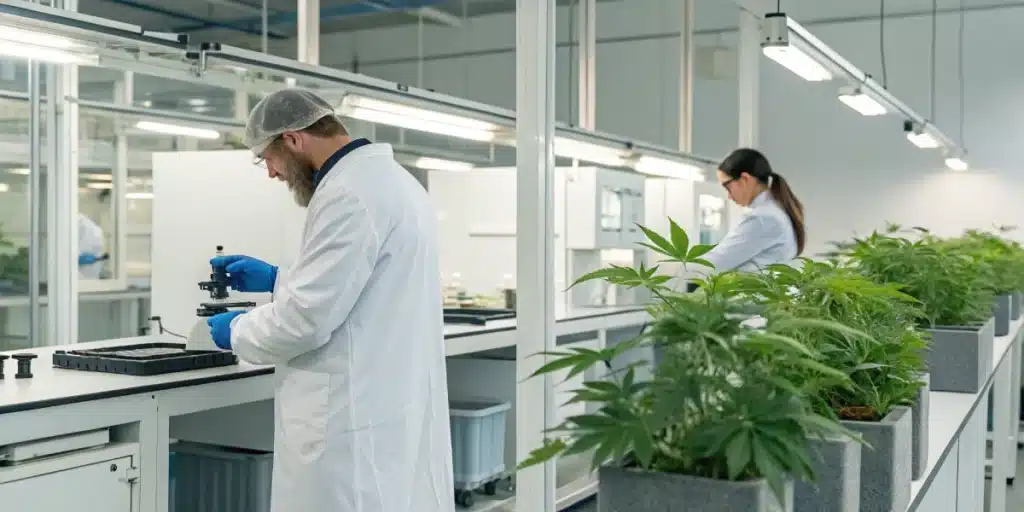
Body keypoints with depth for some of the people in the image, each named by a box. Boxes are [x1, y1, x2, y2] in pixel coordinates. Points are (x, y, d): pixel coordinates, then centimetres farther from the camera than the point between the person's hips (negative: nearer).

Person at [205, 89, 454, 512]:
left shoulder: (348, 193, -18)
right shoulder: (387, 178, 14)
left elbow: (307, 319, -19)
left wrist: (236, 330, -2)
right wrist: (278, 280, 21)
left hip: (357, 419, -10)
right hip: (395, 408, 10)